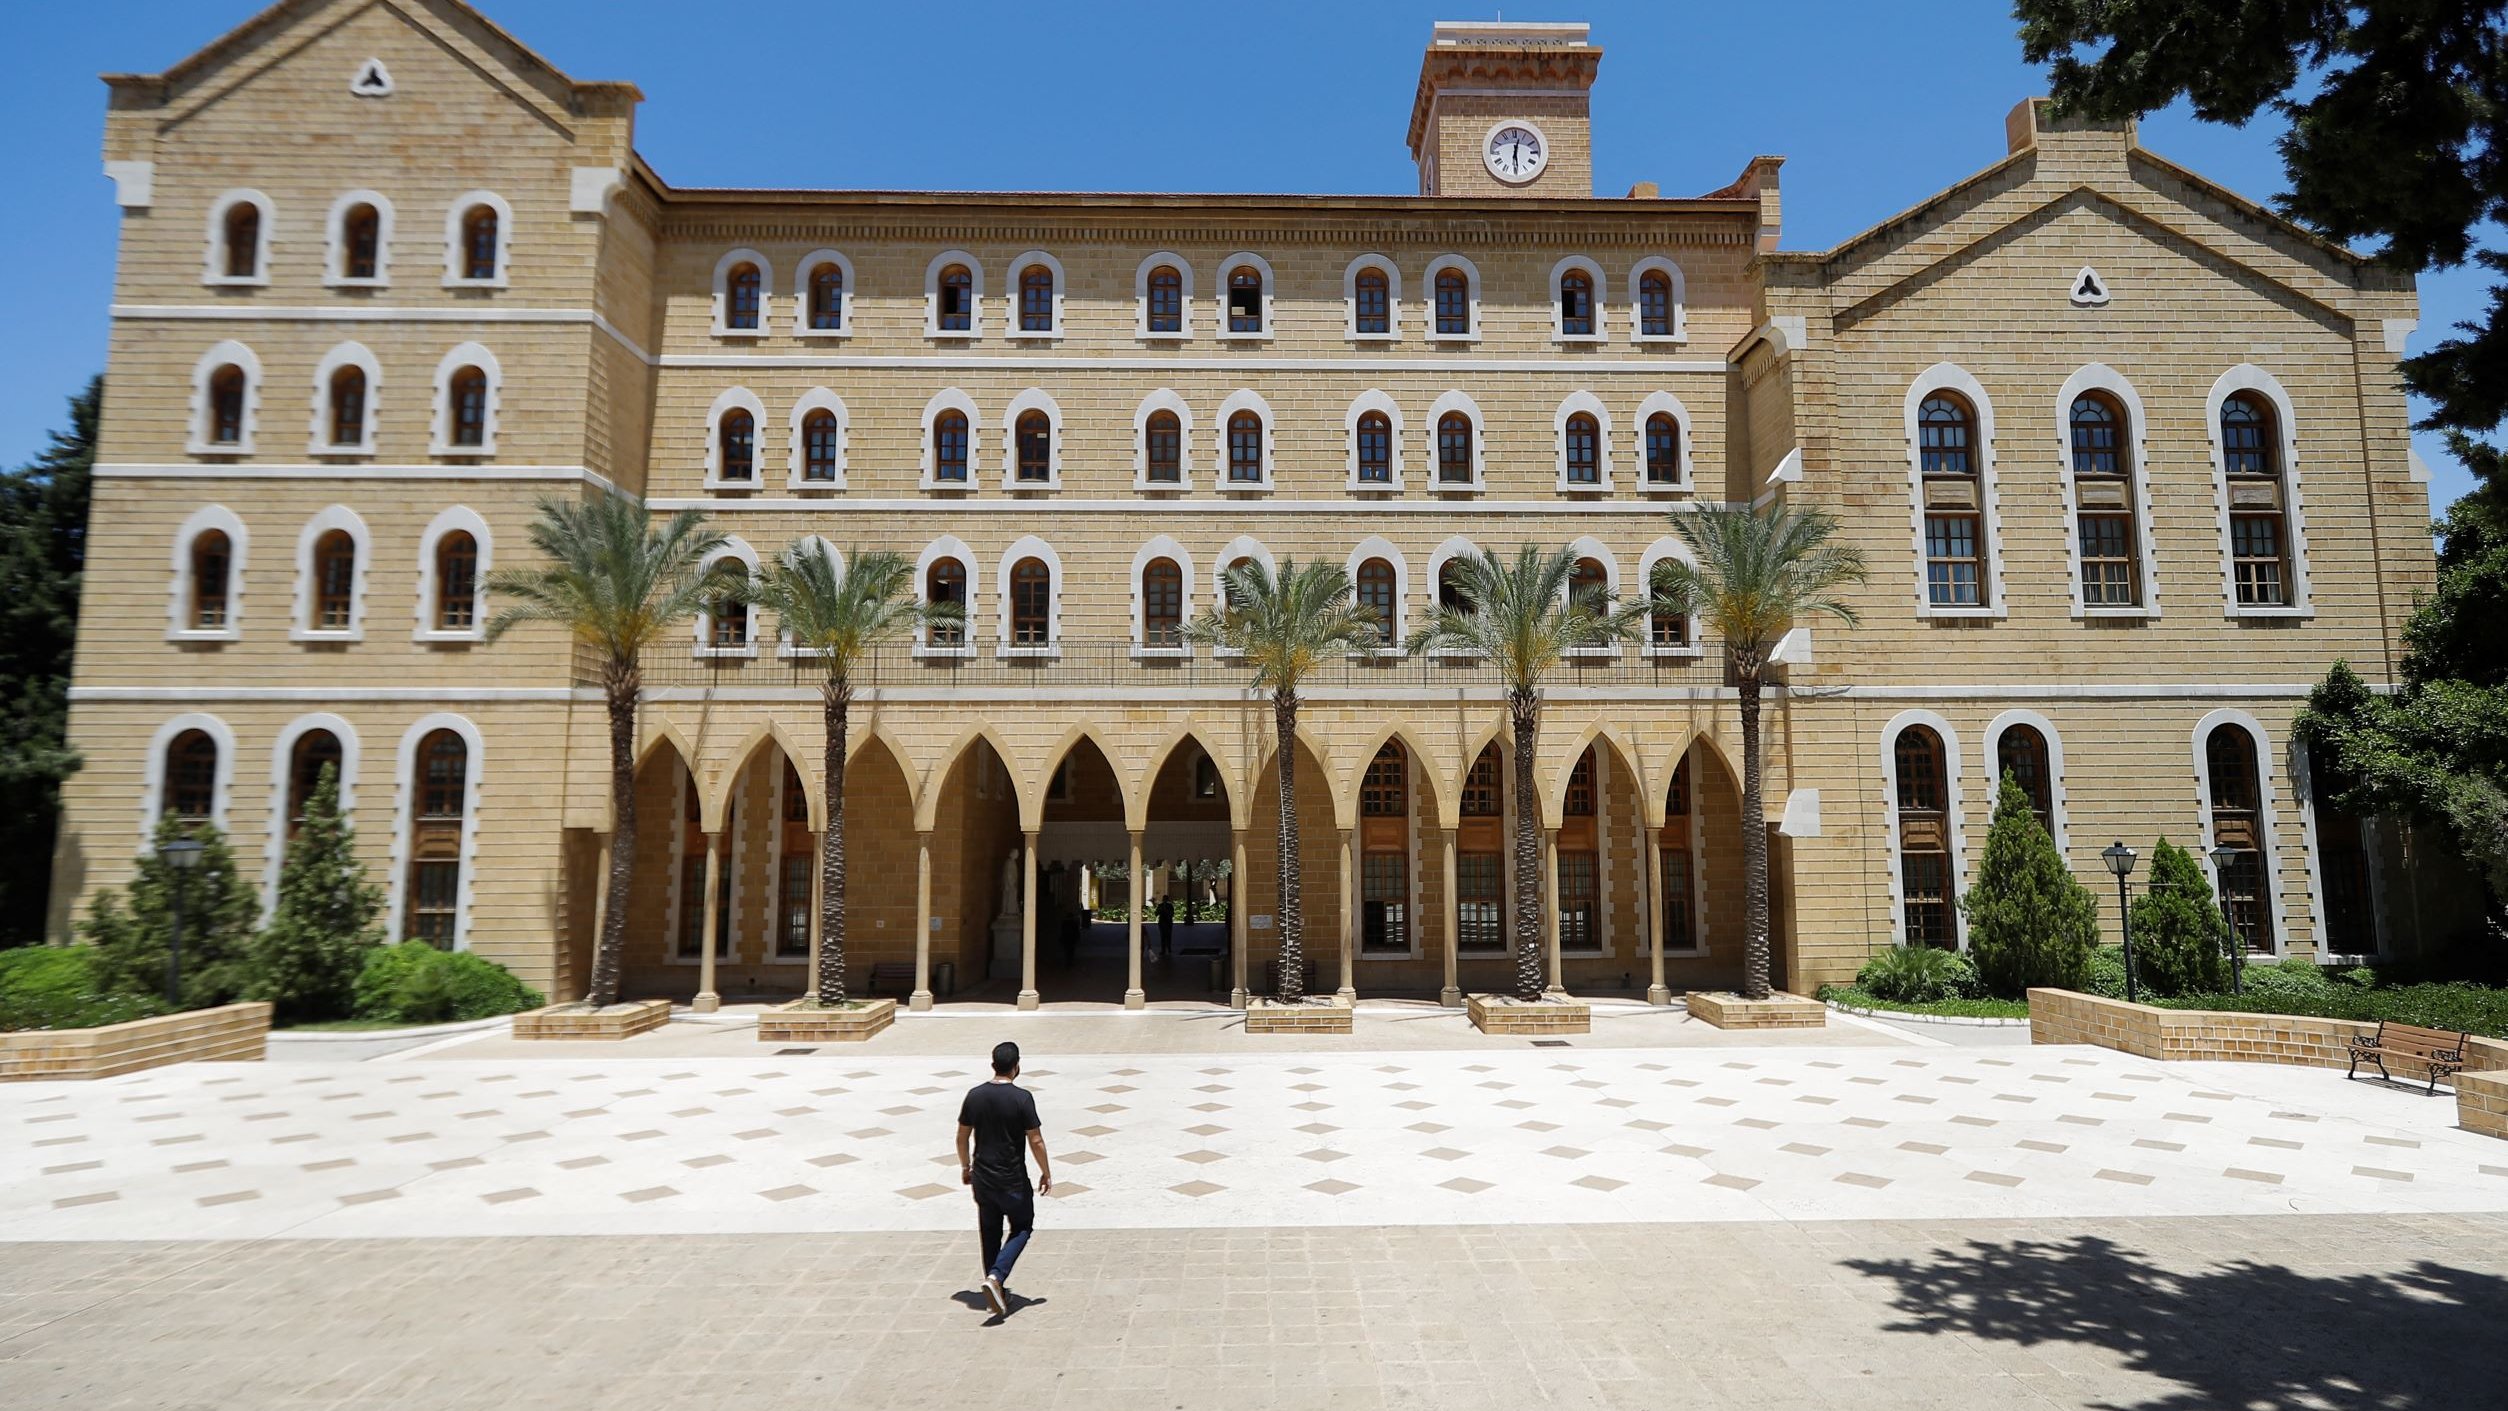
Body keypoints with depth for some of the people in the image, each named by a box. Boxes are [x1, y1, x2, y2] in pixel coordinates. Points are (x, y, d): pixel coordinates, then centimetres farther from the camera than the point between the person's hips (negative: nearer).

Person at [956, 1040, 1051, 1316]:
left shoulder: (974, 1095, -3)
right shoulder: (1022, 1098, -17)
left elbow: (962, 1136, 6)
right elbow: (1035, 1140, -14)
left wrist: (965, 1166, 21)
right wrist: (1046, 1173, -1)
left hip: (982, 1177, 4)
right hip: (1013, 1180, -4)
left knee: (990, 1233, 18)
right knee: (1022, 1228, 14)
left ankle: (997, 1291, 26)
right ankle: (996, 1277, -5)